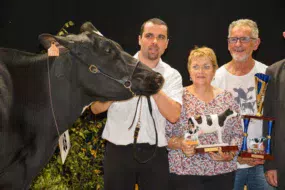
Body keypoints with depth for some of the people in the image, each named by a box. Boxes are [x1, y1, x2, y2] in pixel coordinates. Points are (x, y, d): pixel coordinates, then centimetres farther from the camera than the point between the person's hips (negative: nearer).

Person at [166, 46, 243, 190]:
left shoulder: (227, 98, 6)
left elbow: (237, 134, 7)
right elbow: (164, 135, -3)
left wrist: (230, 153, -10)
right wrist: (180, 144, -20)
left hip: (222, 172, 3)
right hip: (184, 172, -2)